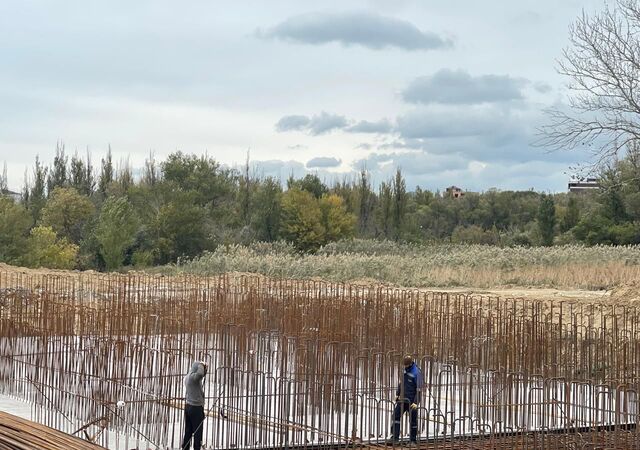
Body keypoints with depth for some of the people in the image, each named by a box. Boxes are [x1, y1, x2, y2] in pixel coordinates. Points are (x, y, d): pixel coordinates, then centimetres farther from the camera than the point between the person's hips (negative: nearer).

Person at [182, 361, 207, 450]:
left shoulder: (187, 377, 11)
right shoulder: (193, 376, -17)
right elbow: (200, 373, -41)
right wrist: (201, 365, -22)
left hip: (188, 406, 9)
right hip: (196, 407, -8)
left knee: (188, 432, 10)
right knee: (197, 432, -2)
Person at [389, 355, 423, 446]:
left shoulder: (416, 373, -15)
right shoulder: (405, 370, 7)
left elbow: (419, 389, -16)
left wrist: (416, 402, -20)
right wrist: (397, 394, 11)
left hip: (411, 401, -6)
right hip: (402, 399, 6)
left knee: (413, 420, 4)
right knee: (396, 416, -3)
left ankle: (413, 440, 14)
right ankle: (395, 437, -1)